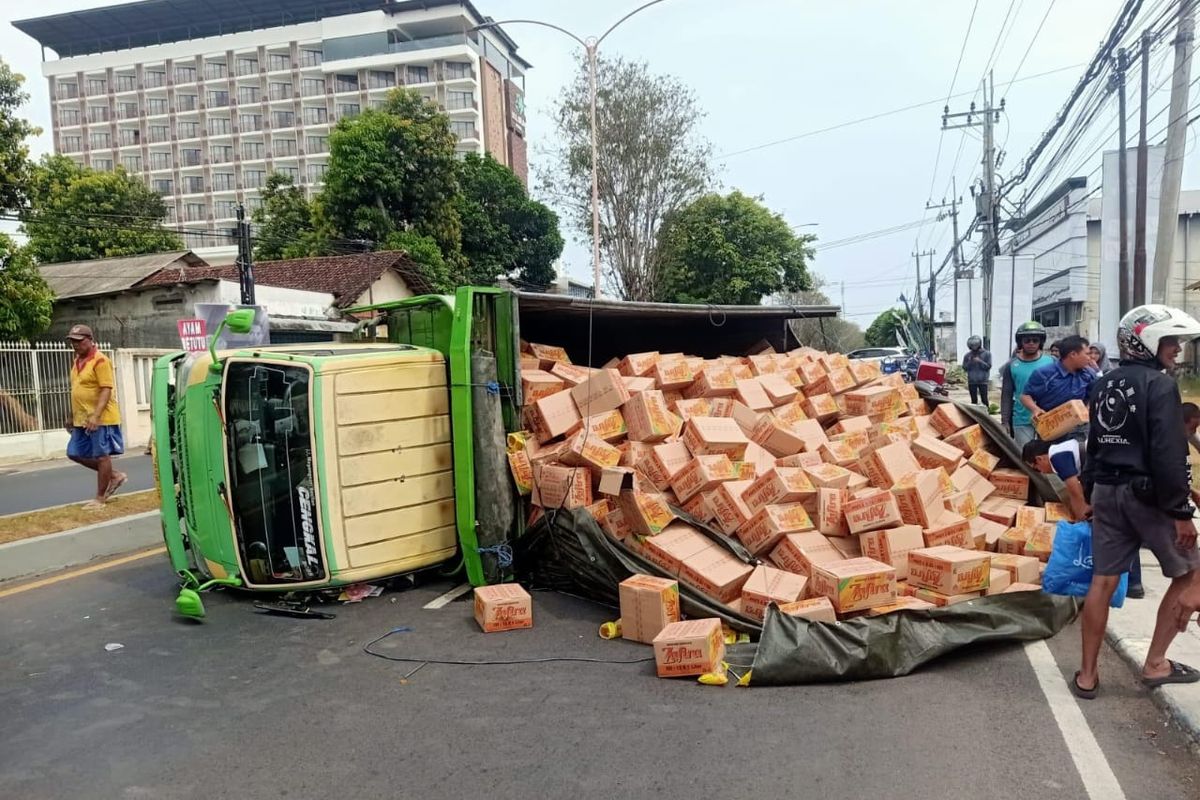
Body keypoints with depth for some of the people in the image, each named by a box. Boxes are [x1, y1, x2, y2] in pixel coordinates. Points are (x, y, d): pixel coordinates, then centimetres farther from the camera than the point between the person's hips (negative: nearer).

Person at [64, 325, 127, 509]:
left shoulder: (100, 360, -14)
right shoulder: (78, 360, 14)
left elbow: (106, 389, -20)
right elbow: (77, 390, 22)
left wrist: (96, 415, -28)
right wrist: (72, 415, 22)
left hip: (101, 419, -10)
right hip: (82, 419, 10)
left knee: (101, 456, -1)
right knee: (75, 453, 12)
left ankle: (100, 498, 8)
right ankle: (114, 476, 23)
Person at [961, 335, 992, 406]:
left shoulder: (986, 354, 0)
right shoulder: (967, 355, 5)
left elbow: (988, 366, -5)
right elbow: (965, 368, 3)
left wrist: (980, 361, -17)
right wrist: (969, 362, -13)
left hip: (983, 381, -2)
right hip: (972, 381, 2)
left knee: (984, 399, -3)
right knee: (974, 400, 7)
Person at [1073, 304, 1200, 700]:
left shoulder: (1103, 385, 12)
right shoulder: (1160, 385, -12)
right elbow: (1168, 455, -19)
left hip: (1107, 492, 7)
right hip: (1147, 494, -7)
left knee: (1103, 582, 8)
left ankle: (1087, 675, 12)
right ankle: (1155, 664, 16)